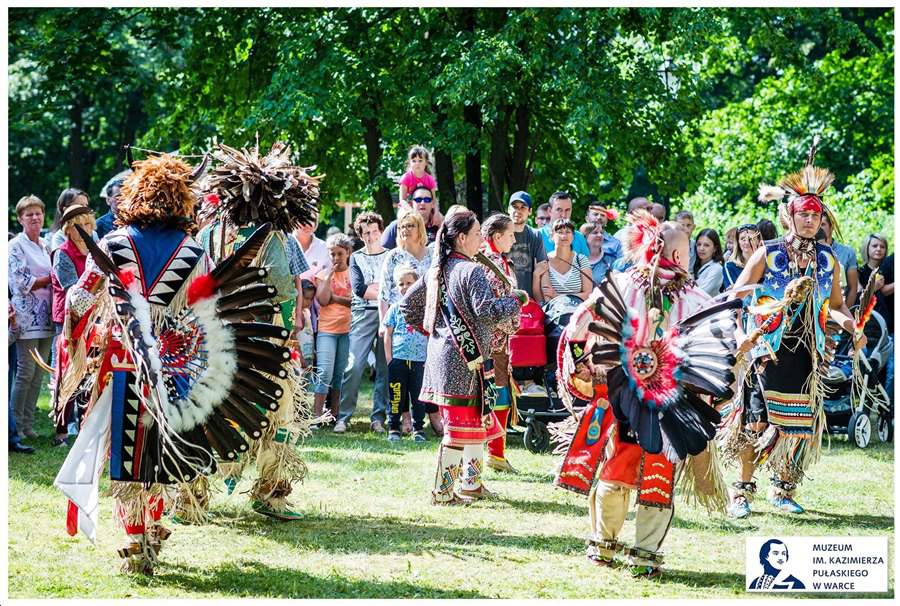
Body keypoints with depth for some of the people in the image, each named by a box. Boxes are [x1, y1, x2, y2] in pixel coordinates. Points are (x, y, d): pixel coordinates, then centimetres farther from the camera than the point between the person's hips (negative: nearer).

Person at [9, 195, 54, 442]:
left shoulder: (45, 246, 16)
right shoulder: (16, 246, -5)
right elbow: (21, 283, -13)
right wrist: (51, 278, -10)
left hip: (46, 317, 7)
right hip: (27, 316, -7)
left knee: (39, 373, 6)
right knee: (26, 372, -7)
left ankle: (28, 424, 11)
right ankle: (16, 425, -1)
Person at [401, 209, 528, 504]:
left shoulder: (436, 270, 12)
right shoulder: (471, 271, -14)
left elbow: (408, 303, 18)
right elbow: (487, 311, -22)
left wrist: (427, 328, 22)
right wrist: (516, 300, -7)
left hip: (440, 350, 9)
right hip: (465, 357, -9)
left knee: (476, 421, 19)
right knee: (461, 425, -4)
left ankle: (472, 483, 24)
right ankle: (443, 491, -2)